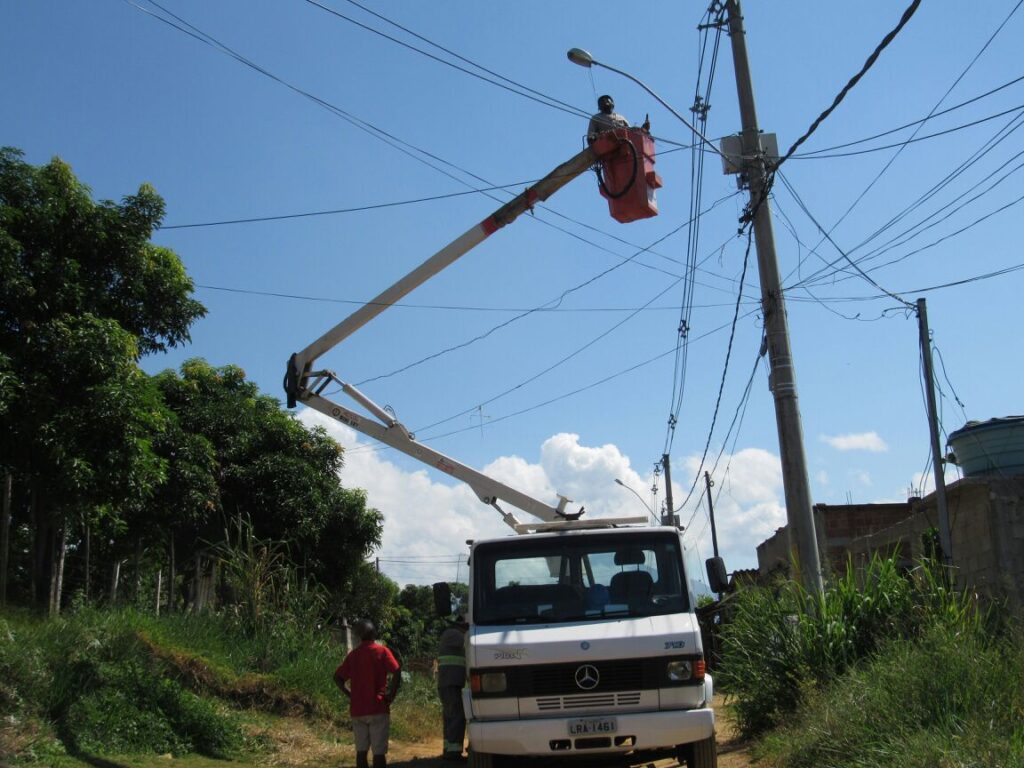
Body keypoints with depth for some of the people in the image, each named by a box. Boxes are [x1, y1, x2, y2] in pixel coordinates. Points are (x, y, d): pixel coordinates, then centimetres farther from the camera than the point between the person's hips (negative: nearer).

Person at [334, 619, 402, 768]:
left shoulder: (352, 654, 11)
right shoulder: (381, 651, -3)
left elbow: (338, 678, 12)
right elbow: (397, 672, -17)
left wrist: (351, 695, 10)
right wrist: (391, 695, -9)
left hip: (357, 709, 5)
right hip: (378, 708, -5)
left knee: (361, 750, 10)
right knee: (379, 751, -3)